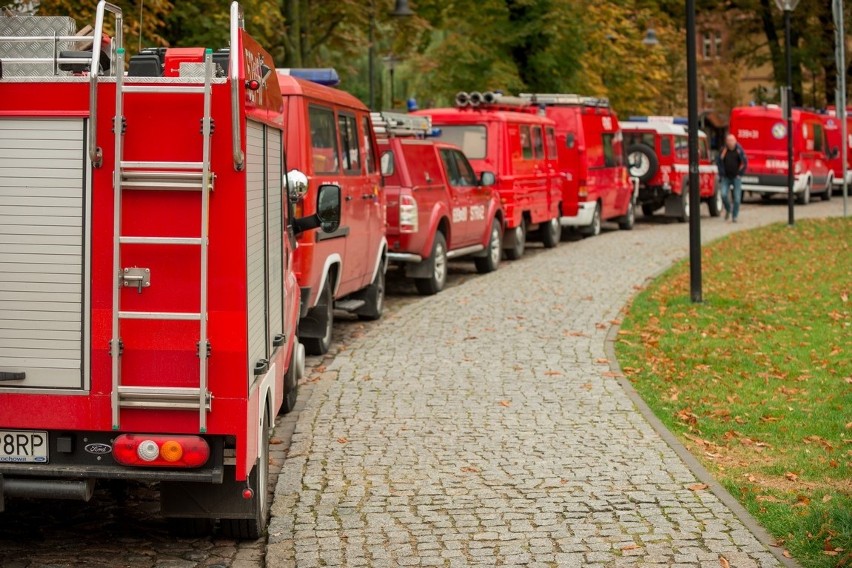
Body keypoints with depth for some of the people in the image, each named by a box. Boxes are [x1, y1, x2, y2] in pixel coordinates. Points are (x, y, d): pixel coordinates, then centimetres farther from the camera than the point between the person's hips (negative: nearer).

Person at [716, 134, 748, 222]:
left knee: (737, 197, -3)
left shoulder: (739, 150, -5)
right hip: (726, 177, 1)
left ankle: (735, 216, 10)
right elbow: (718, 162, 5)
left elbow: (745, 163, 3)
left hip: (736, 177, -1)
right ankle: (728, 209, 15)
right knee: (724, 194, -13)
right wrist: (721, 174, 1)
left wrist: (740, 174, -2)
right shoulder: (723, 150, -3)